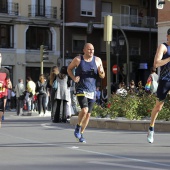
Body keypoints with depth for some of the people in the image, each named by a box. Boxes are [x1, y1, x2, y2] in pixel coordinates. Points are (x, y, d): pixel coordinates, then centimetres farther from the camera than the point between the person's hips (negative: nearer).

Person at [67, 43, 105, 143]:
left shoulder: (97, 60, 4)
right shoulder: (78, 60, -2)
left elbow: (102, 76, 9)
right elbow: (69, 69, 12)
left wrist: (101, 72, -14)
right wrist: (73, 78, -5)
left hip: (92, 90, 4)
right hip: (81, 90, -3)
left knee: (88, 114, 6)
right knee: (84, 110, -23)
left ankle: (81, 134, 23)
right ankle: (78, 126, 5)